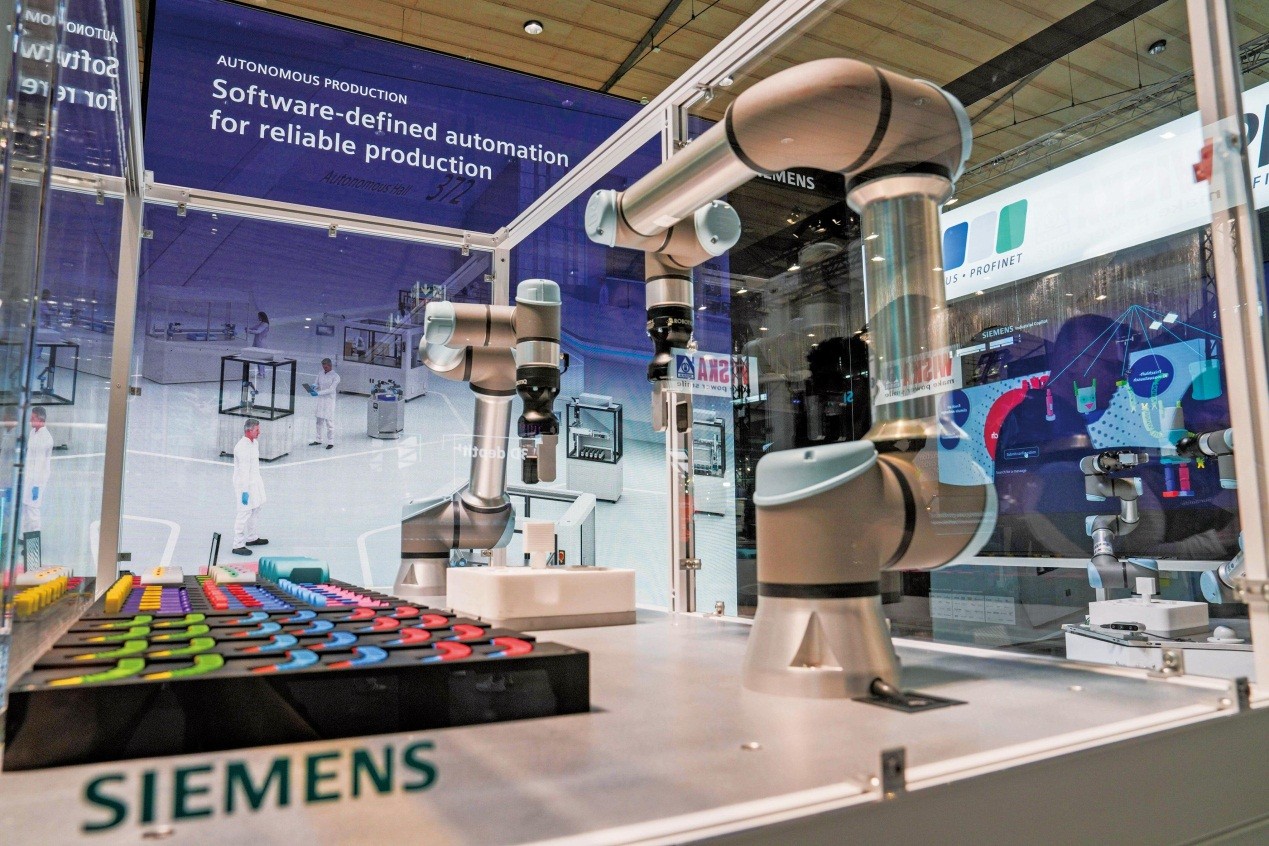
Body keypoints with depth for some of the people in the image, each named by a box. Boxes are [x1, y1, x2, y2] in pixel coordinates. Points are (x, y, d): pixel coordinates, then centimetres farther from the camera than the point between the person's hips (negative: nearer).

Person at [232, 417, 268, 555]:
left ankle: (252, 538, 37)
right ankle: (238, 545, 6)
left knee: (255, 510, 21)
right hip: (244, 484, -10)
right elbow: (244, 471, -24)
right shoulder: (242, 447, -24)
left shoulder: (254, 443, 6)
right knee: (244, 513, -3)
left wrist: (259, 481, 22)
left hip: (255, 482, 10)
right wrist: (245, 491, -23)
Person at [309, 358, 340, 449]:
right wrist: (313, 387, -16)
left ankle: (330, 442, 6)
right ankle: (319, 440, 25)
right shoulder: (320, 374, 7)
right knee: (319, 421, 13)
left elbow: (331, 390, -18)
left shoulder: (335, 376, -11)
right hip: (320, 400, 6)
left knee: (329, 422, -2)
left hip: (329, 401, -6)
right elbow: (316, 384, 9)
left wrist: (318, 393, -27)